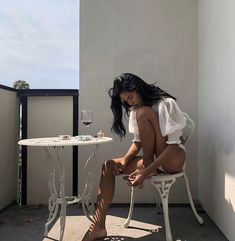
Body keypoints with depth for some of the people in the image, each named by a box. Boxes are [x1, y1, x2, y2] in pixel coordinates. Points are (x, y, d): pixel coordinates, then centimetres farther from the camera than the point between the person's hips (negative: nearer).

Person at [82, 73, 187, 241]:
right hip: (154, 160, 7)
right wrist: (125, 159, -14)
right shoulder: (135, 110, 8)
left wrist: (146, 171, -28)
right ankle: (99, 226, -13)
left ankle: (147, 165, -13)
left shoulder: (166, 103, -15)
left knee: (143, 112, -24)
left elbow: (173, 143, -21)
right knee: (109, 166, -12)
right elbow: (138, 141, 6)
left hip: (173, 158, -7)